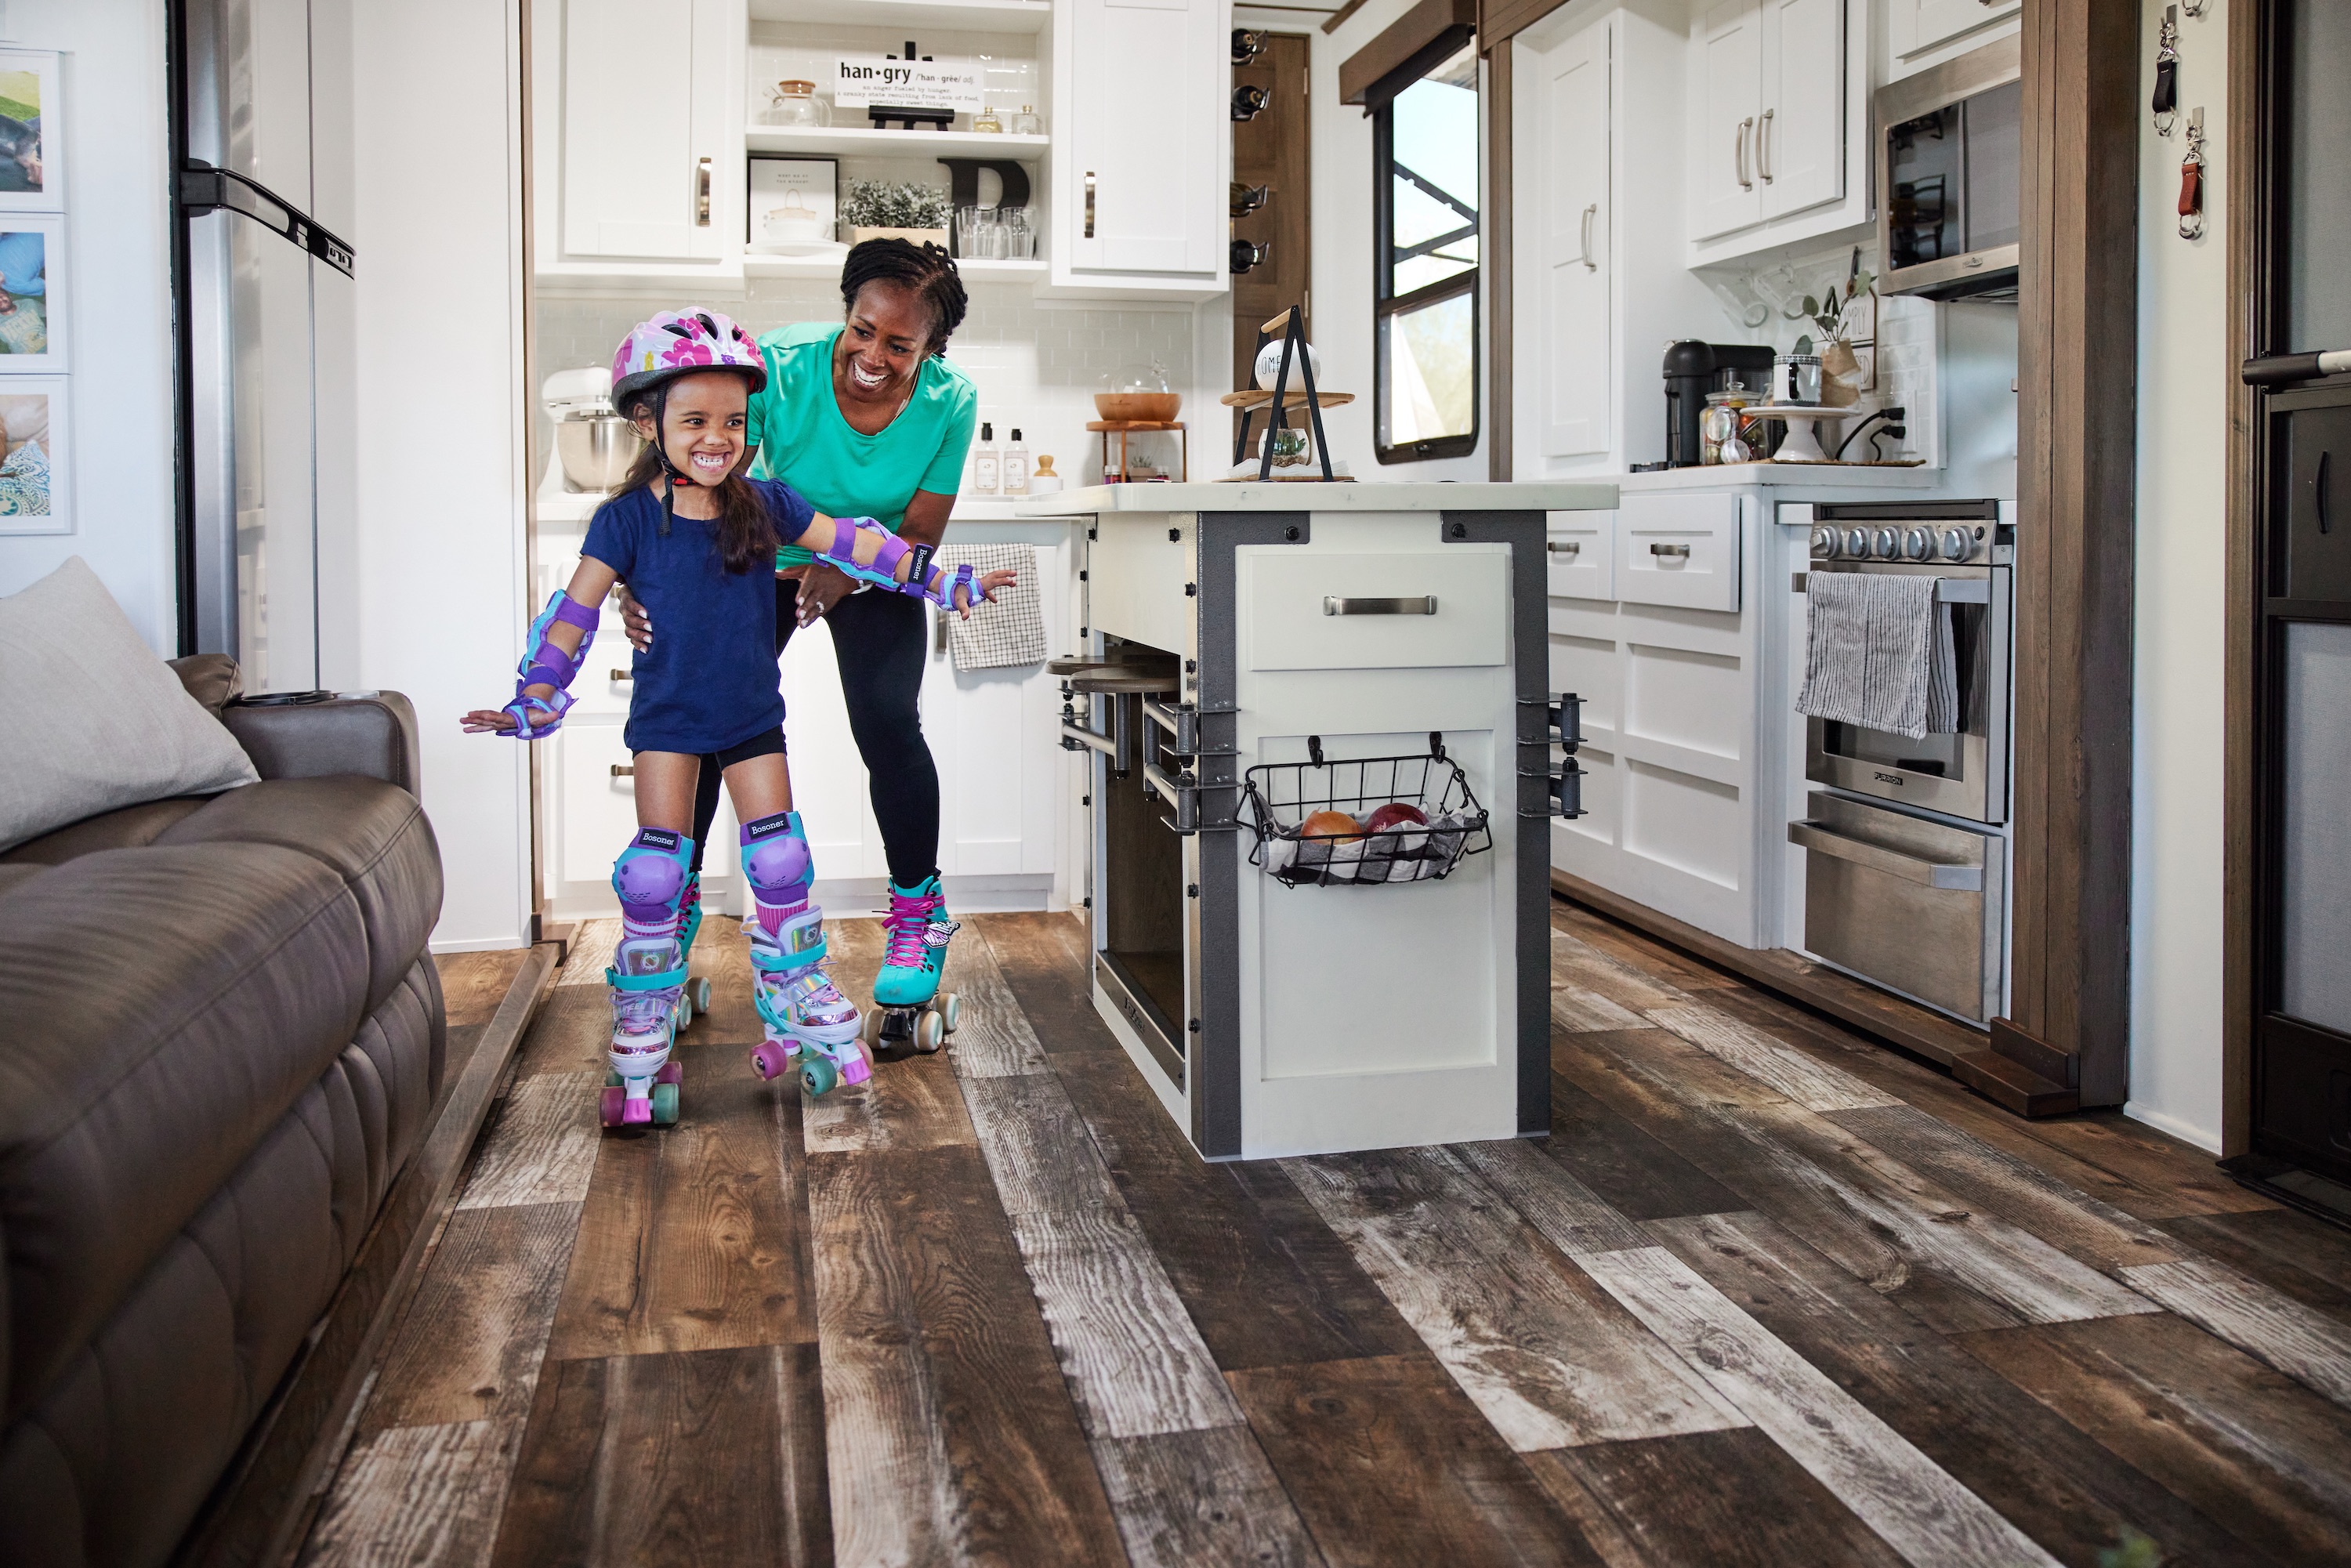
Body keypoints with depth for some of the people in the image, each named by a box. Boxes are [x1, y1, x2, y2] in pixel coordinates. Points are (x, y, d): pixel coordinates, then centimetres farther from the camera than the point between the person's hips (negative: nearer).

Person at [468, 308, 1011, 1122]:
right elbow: (576, 610, -9)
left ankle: (796, 1005, 21)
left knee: (779, 861, 5)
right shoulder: (628, 519, -10)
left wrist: (943, 580, -6)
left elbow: (851, 543, -2)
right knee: (657, 868, -2)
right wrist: (537, 699, -16)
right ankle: (642, 1042, 8)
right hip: (667, 717, -2)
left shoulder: (764, 503, -3)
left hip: (752, 716, 3)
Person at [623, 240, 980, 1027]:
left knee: (886, 725, -18)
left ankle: (918, 908, 5)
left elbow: (920, 534, -20)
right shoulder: (781, 364, -30)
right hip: (770, 557, 1)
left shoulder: (949, 401, -25)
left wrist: (845, 572, -40)